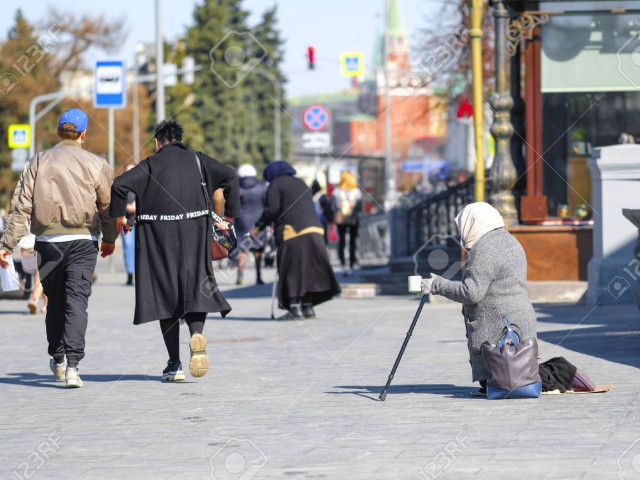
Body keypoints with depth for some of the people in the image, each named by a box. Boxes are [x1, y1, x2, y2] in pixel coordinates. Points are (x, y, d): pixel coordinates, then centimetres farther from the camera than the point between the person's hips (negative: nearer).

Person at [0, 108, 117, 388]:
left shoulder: (38, 162, 3)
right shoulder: (95, 165, 0)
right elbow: (108, 206, 7)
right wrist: (110, 239, 24)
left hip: (47, 241, 2)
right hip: (82, 240, -2)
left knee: (55, 301, 16)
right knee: (76, 301, -5)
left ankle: (57, 360, 30)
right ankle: (72, 364, -19)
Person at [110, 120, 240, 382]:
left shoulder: (151, 164, 3)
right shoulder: (197, 160, 9)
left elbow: (120, 184, -10)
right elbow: (229, 176, -1)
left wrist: (119, 215, 4)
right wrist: (228, 216, 4)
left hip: (158, 233, -1)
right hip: (194, 232, 1)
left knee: (165, 293, 4)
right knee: (194, 288, 7)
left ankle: (174, 363, 1)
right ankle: (197, 333, -26)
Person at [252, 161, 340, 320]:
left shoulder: (275, 185, 4)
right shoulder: (300, 184, 26)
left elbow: (272, 209, -9)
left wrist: (259, 226, 1)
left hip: (293, 231, -7)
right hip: (313, 229, 7)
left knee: (292, 270, -4)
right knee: (309, 268, 10)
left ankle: (295, 308, -9)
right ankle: (308, 306, 11)